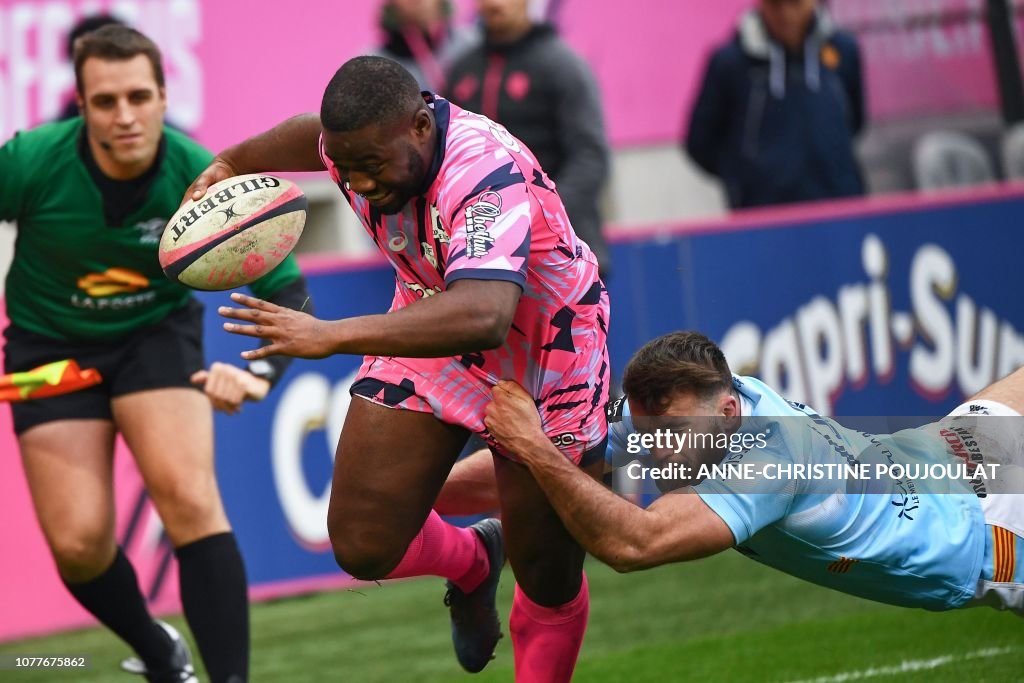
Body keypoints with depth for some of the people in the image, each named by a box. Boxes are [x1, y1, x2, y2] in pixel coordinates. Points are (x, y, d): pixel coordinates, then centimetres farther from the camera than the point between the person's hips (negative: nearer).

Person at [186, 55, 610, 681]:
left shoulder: (486, 176, -39)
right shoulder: (362, 141, -17)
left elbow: (483, 317, -55)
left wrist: (332, 336, -58)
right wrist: (233, 163, 22)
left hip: (545, 361, -6)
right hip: (432, 336, 6)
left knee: (549, 579, 0)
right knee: (362, 546, -3)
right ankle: (471, 564, 30)